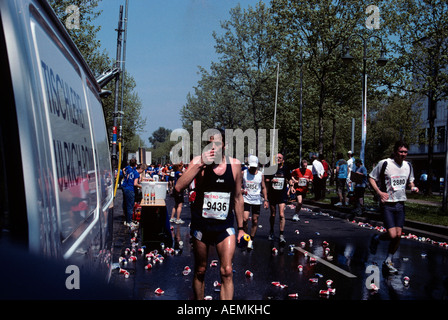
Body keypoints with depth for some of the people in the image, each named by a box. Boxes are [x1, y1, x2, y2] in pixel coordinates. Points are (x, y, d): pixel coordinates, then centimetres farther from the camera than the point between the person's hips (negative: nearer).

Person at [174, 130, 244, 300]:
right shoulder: (198, 161, -7)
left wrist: (240, 227, 13)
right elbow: (178, 187, -21)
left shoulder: (235, 164, 0)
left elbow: (238, 197, 10)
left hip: (225, 225, 1)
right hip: (201, 223, -1)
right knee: (200, 271, 12)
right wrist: (201, 164, -27)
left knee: (227, 271, -11)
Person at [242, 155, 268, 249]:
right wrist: (241, 190, -15)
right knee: (245, 219, -16)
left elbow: (263, 188, 10)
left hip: (257, 201, 2)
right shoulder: (243, 173, -2)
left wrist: (265, 200, 5)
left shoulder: (260, 175, 2)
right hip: (246, 200, -2)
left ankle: (251, 240, 17)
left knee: (255, 221, 4)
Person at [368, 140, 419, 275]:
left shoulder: (408, 166, 7)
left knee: (398, 235, 4)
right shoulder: (384, 164, -10)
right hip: (387, 204, -5)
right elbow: (371, 178, -3)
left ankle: (388, 261, 22)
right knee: (392, 235, -14)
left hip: (400, 204, 5)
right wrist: (379, 192, -17)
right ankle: (377, 238, 20)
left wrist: (413, 187, -1)